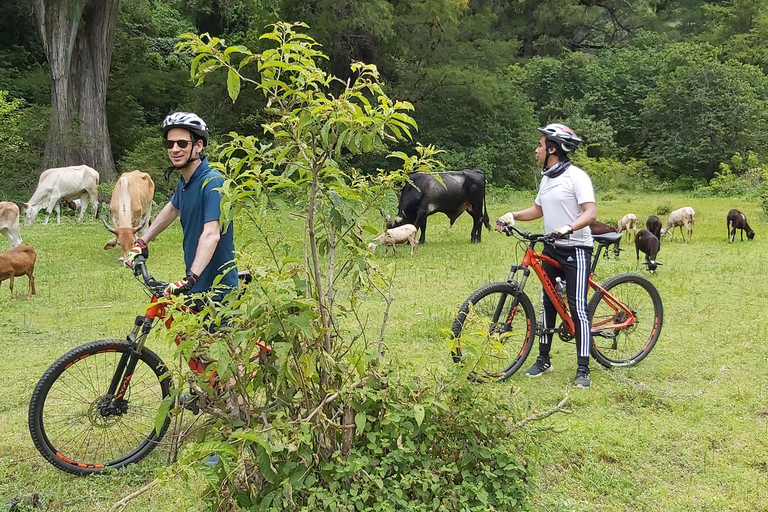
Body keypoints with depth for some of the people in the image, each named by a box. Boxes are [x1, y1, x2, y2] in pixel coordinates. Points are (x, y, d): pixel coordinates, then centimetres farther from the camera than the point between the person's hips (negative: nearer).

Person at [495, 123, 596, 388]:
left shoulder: (576, 176, -13)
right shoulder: (546, 178, 12)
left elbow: (590, 212, -21)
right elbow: (538, 210, 22)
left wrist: (568, 228, -37)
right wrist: (512, 215, 7)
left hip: (576, 249, -8)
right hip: (552, 249, 8)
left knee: (577, 307, -9)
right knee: (548, 304, 12)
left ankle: (583, 370, -4)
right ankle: (543, 360, 24)